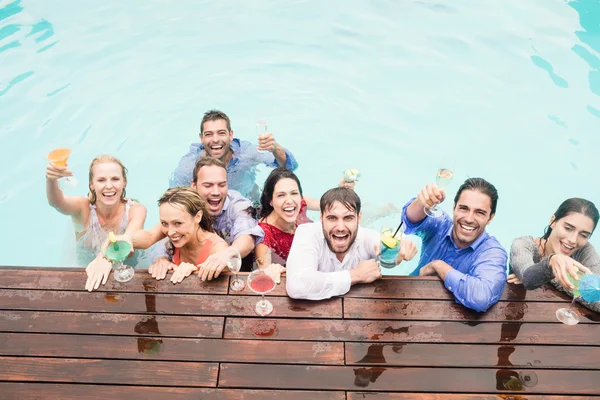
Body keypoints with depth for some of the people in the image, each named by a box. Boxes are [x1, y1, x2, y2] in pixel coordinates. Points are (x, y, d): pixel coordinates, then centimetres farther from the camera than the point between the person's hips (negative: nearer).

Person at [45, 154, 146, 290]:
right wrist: (51, 180, -59)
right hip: (86, 277, 1)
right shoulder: (83, 208, -14)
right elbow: (57, 202, -36)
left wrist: (106, 258, -57)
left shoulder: (136, 210, -16)